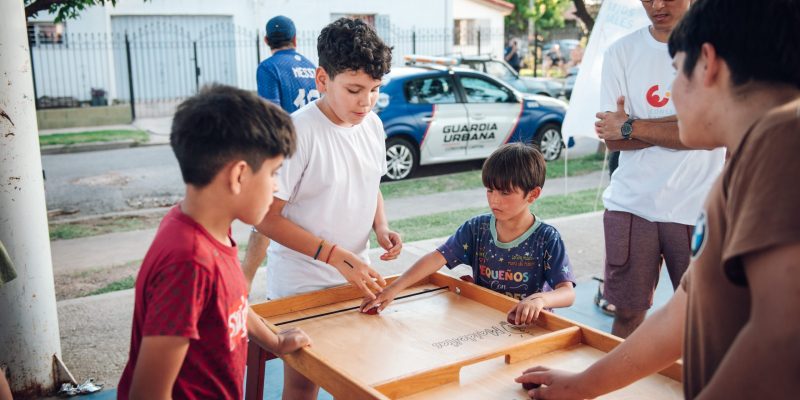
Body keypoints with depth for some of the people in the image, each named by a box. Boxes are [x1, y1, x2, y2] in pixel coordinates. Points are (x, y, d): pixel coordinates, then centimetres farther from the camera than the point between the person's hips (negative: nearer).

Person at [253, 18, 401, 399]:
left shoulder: (373, 125, -1)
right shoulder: (298, 132, -22)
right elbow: (266, 218, -19)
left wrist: (381, 228, -4)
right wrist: (336, 256, -25)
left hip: (354, 277, 6)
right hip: (301, 284, -5)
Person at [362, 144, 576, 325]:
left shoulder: (546, 239, -11)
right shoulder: (476, 229, -1)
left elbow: (568, 293, -17)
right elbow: (437, 257, -9)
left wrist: (540, 298, -40)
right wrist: (393, 288, -22)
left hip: (529, 326, -1)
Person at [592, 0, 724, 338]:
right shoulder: (621, 53, 4)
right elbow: (612, 139, -1)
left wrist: (631, 127, -10)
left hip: (698, 208, -1)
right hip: (632, 205, 2)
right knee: (628, 313, 8)